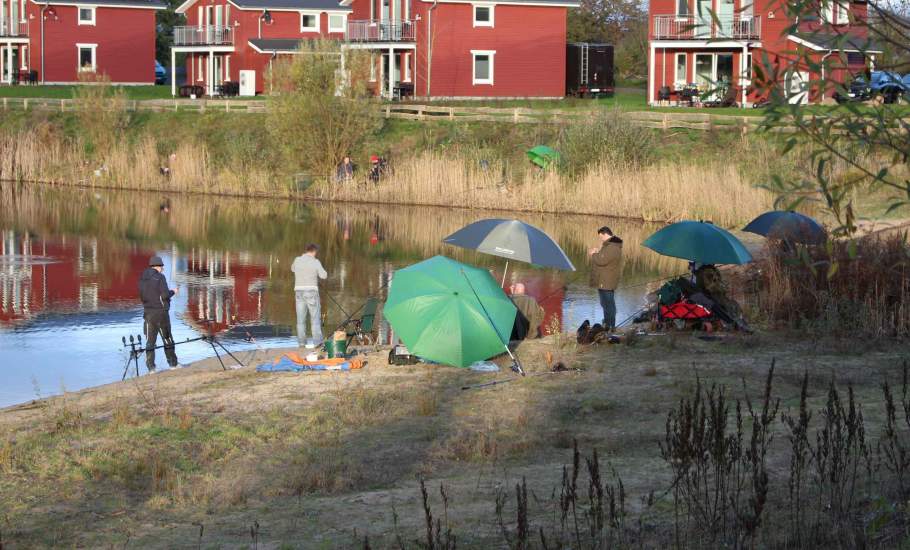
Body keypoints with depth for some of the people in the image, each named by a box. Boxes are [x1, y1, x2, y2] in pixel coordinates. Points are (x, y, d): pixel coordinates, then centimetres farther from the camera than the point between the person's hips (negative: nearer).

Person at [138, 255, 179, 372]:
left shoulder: (142, 279, 6)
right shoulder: (159, 277, -12)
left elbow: (142, 296, 13)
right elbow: (165, 295, -16)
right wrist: (173, 292, 5)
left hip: (148, 313, 4)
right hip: (161, 312, -4)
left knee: (150, 341, 5)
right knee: (167, 339, 10)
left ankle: (151, 366, 0)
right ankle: (173, 363, 19)